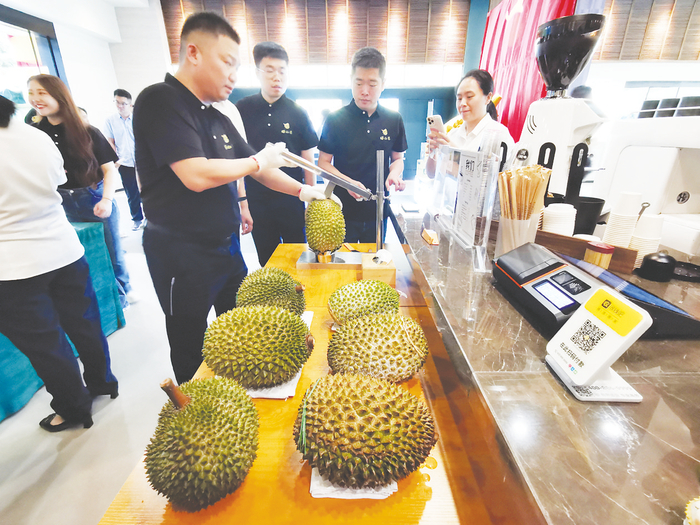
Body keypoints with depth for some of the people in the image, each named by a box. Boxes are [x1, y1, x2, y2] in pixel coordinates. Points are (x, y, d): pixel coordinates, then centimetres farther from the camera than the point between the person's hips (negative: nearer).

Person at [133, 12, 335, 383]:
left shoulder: (218, 119, 11)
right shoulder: (160, 101, -15)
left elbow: (257, 170, 16)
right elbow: (197, 175, -28)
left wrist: (302, 190, 5)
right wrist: (259, 160, -14)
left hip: (225, 244, 8)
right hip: (182, 255, -8)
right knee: (192, 352, 11)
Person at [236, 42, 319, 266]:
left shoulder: (298, 113, 2)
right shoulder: (241, 110, 4)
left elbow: (308, 160, 4)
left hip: (292, 202, -1)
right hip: (257, 203, 1)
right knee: (267, 263, 12)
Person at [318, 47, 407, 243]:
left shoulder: (394, 120, 3)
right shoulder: (336, 119, -5)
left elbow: (397, 158, 13)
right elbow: (323, 162, -2)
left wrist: (395, 173, -10)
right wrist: (348, 182, -19)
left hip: (378, 211, 3)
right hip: (343, 211, -2)